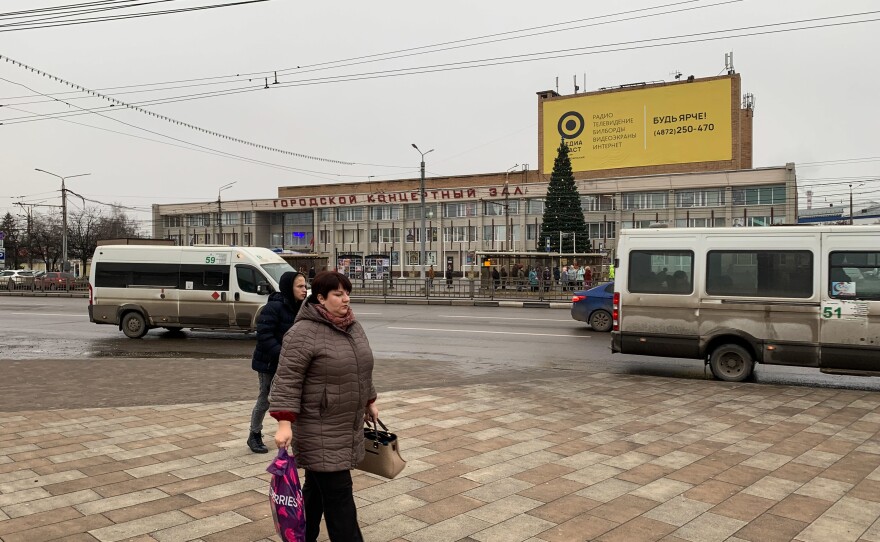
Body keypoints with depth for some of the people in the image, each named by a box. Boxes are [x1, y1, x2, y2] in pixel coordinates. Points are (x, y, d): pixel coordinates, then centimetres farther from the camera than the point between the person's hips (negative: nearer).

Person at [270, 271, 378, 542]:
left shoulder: (353, 327, 8)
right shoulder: (304, 333, -17)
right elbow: (287, 380, -19)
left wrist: (369, 402, 23)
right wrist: (285, 423, -24)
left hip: (347, 426, 7)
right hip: (320, 431, -7)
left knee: (317, 486, 18)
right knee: (338, 493, -3)